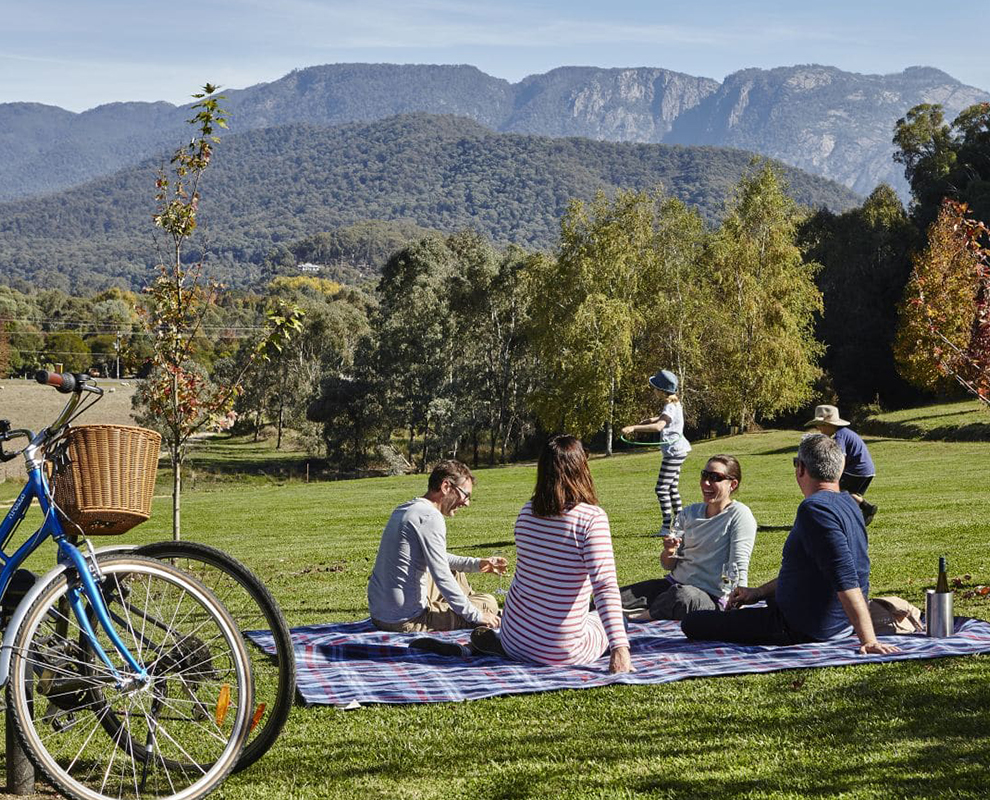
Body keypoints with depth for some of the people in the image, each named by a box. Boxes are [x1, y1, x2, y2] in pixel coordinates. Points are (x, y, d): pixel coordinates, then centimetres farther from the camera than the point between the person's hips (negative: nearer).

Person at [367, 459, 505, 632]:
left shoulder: (403, 510, 12)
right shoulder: (430, 517, -18)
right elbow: (442, 578, -20)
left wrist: (477, 564, 20)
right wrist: (475, 616, -10)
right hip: (405, 622, -10)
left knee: (455, 573, 30)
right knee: (488, 603, 0)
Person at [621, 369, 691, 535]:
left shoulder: (670, 407, -19)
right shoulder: (674, 404, 12)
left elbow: (659, 426, -36)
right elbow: (660, 419, 28)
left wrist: (634, 428, -40)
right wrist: (639, 424, 12)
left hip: (674, 451, -11)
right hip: (677, 451, 11)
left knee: (662, 489, -10)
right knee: (672, 488, 18)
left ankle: (667, 526, -10)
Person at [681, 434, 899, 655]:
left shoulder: (814, 509, -26)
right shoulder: (848, 504, 8)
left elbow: (845, 579, -33)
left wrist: (869, 640, -36)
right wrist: (758, 592, 16)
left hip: (804, 629, -10)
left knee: (692, 623, -10)